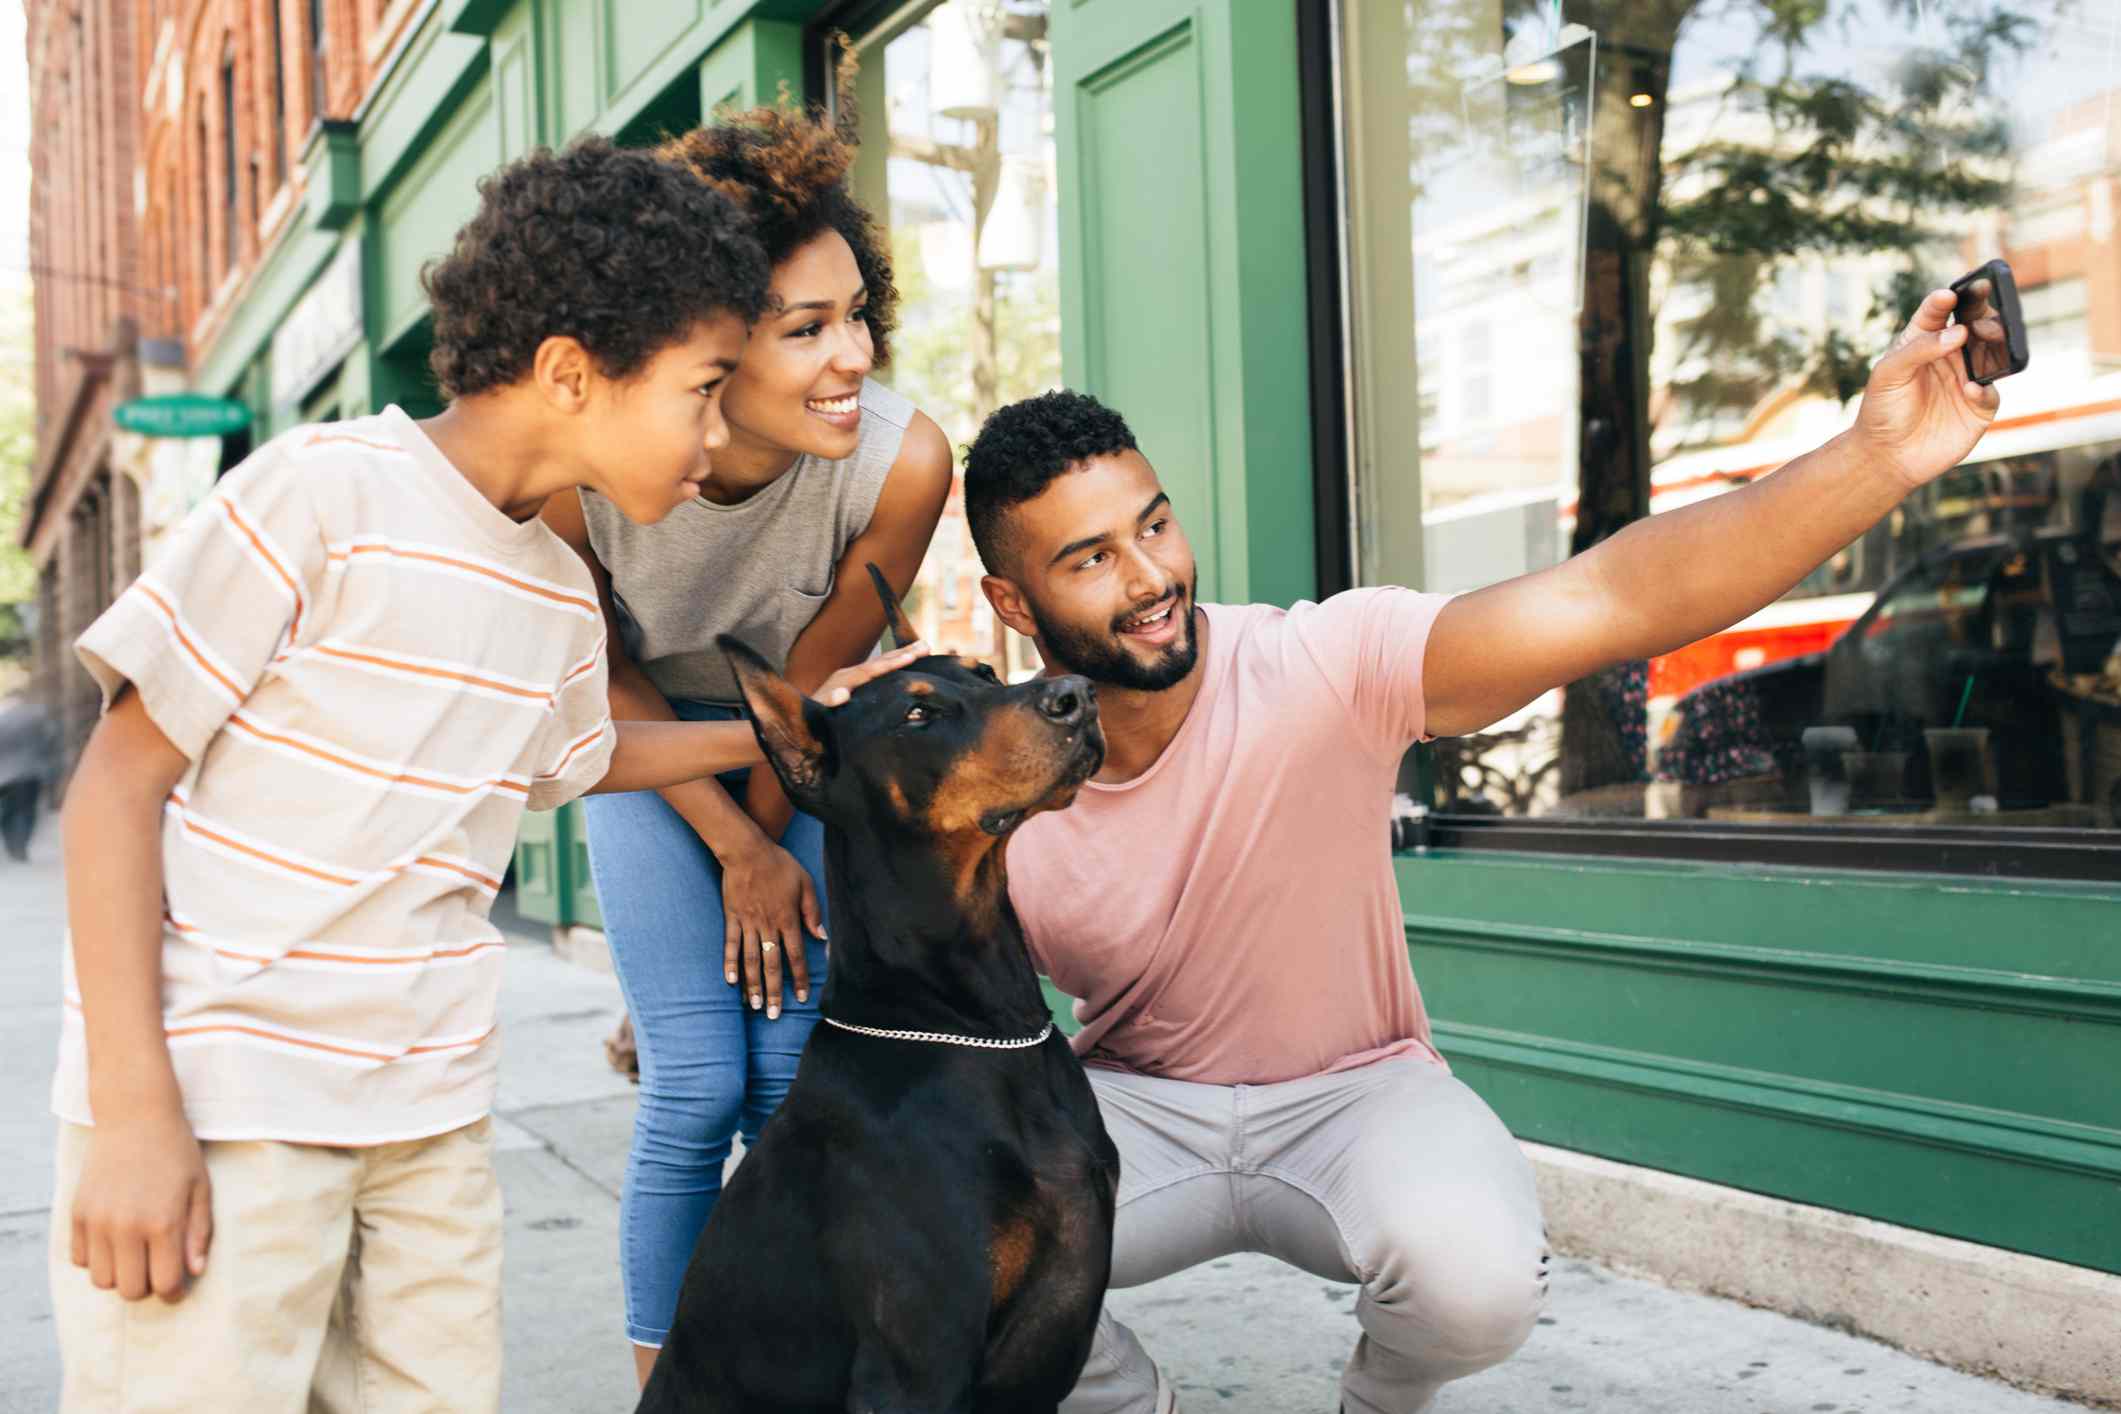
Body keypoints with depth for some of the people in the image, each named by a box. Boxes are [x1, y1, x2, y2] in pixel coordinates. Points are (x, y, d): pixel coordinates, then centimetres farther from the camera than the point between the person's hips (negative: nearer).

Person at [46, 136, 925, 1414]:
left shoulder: (563, 597, 8)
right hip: (214, 1106, -6)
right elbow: (121, 778, -11)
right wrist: (134, 1108, -16)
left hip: (433, 1115, 6)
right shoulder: (327, 490, -13)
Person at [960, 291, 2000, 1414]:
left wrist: (1876, 460, -45)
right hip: (1138, 1108, 2)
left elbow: (1609, 601, -33)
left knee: (1475, 1272, -33)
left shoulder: (1324, 668, -21)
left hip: (1355, 1090, -1)